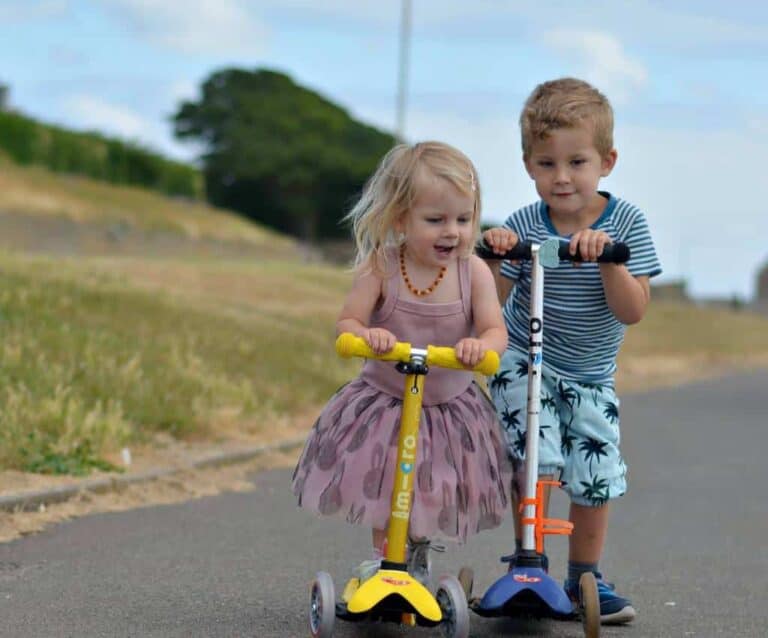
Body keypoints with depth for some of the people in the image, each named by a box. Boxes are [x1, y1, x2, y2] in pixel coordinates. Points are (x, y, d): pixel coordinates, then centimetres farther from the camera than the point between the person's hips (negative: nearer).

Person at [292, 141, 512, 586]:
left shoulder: (473, 272, -13)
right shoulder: (380, 269, -15)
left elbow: (496, 331, -18)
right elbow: (346, 323, -16)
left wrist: (481, 346, -42)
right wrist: (366, 335, -41)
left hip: (450, 406, 1)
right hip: (384, 402, -1)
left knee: (436, 496, 12)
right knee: (383, 492, 7)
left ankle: (417, 557, 40)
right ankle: (384, 558, 29)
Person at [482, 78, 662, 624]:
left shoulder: (626, 223, -12)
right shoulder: (522, 226, -12)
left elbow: (632, 311, -18)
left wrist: (606, 258, -33)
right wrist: (493, 258, -30)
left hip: (591, 378, 2)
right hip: (524, 364, -2)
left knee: (597, 476, 2)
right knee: (534, 459, -18)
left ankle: (585, 576, 22)